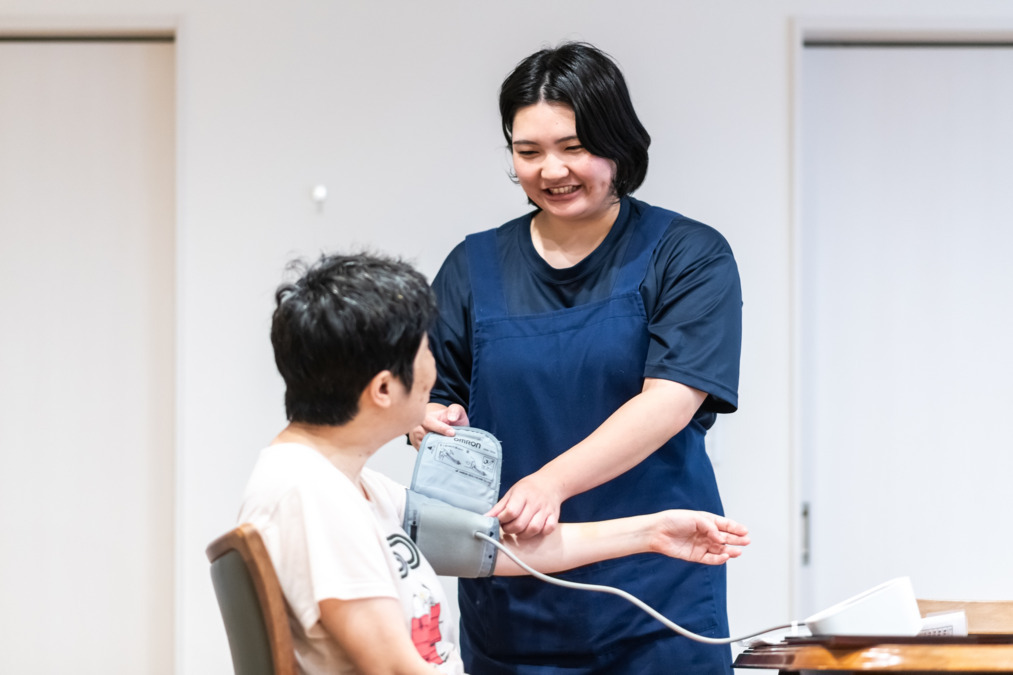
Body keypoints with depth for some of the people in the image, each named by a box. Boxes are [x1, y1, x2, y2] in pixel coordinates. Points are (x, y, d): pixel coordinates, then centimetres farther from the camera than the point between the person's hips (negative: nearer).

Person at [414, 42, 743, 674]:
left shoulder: (688, 255, -2)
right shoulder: (475, 266, 10)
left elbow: (671, 399, -14)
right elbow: (432, 400, 10)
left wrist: (551, 482, -27)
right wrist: (429, 423, -15)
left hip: (654, 586, -3)